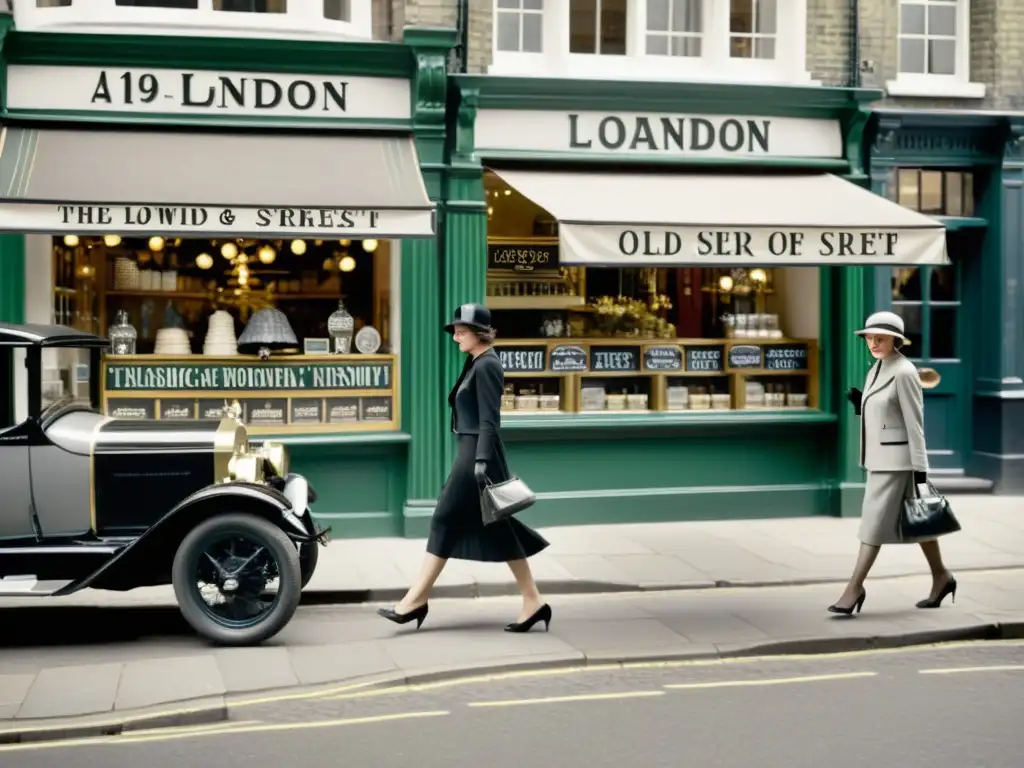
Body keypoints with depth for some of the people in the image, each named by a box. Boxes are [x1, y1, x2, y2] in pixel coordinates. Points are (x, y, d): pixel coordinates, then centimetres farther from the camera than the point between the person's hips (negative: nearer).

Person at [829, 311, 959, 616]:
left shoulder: (904, 372, -14)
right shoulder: (876, 371, 12)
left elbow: (914, 423, -16)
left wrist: (920, 468, -17)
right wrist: (859, 404, 0)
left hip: (897, 460, -9)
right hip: (879, 458, 9)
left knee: (875, 522, -7)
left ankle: (855, 588, -3)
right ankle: (941, 577, 28)